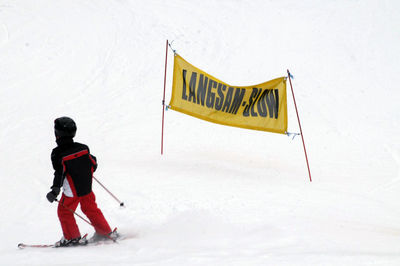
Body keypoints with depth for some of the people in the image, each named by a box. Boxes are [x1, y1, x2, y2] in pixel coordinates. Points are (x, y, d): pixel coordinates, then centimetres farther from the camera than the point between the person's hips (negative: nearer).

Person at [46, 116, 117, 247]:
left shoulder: (58, 153, -16)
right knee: (91, 209, 20)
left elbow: (60, 172, -22)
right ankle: (106, 232, 24)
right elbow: (93, 164, 8)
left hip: (72, 191, -6)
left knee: (64, 211, 12)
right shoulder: (83, 148, -2)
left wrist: (55, 190, -22)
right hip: (87, 187, 6)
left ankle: (73, 238, 14)